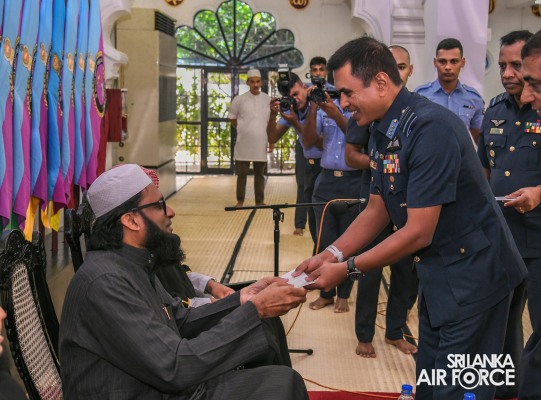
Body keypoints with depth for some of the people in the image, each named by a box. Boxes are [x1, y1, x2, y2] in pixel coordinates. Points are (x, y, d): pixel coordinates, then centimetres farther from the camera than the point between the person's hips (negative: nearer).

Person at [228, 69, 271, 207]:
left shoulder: (268, 99, 3)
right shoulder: (240, 99, -3)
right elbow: (232, 117, 9)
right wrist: (241, 129, 7)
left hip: (261, 143, 2)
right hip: (244, 143, -2)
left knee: (260, 174, 10)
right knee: (242, 173, 4)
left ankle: (260, 201, 18)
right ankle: (240, 201, 13)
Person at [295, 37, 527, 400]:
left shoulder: (429, 127, -25)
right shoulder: (381, 130, 3)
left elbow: (418, 233, -25)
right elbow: (376, 211, 10)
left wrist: (347, 269, -18)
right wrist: (330, 256, -1)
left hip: (473, 270, -9)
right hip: (437, 271, 9)